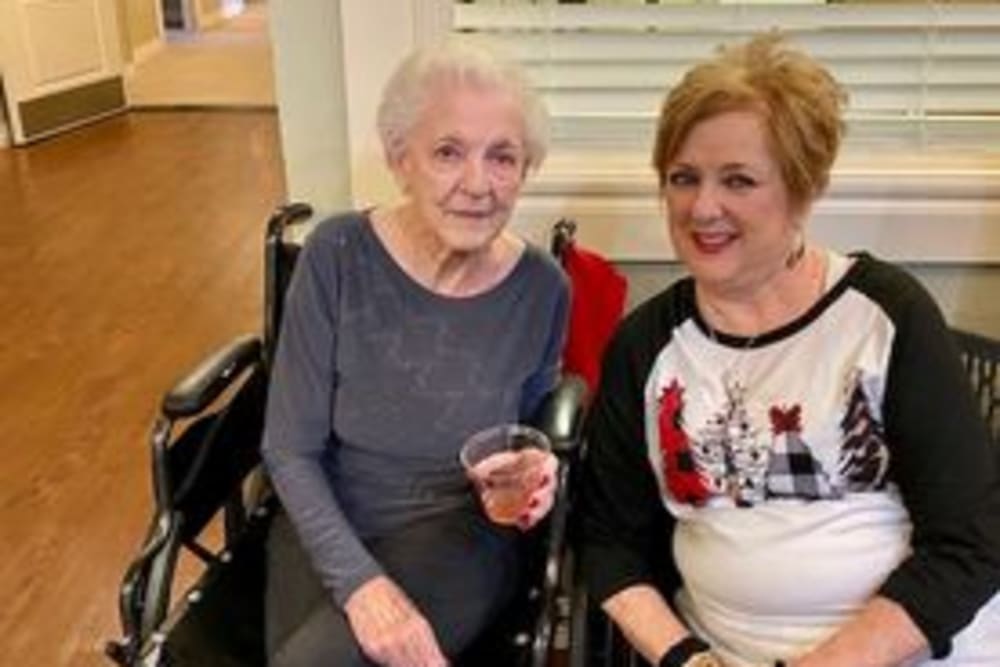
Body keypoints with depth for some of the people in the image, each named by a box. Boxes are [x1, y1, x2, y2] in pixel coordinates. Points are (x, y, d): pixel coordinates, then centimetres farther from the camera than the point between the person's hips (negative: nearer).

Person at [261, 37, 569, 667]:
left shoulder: (542, 287, -10)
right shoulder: (338, 254, -15)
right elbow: (289, 449, -10)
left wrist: (535, 472, -15)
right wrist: (360, 581, -22)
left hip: (460, 534, 0)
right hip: (326, 527, 1)